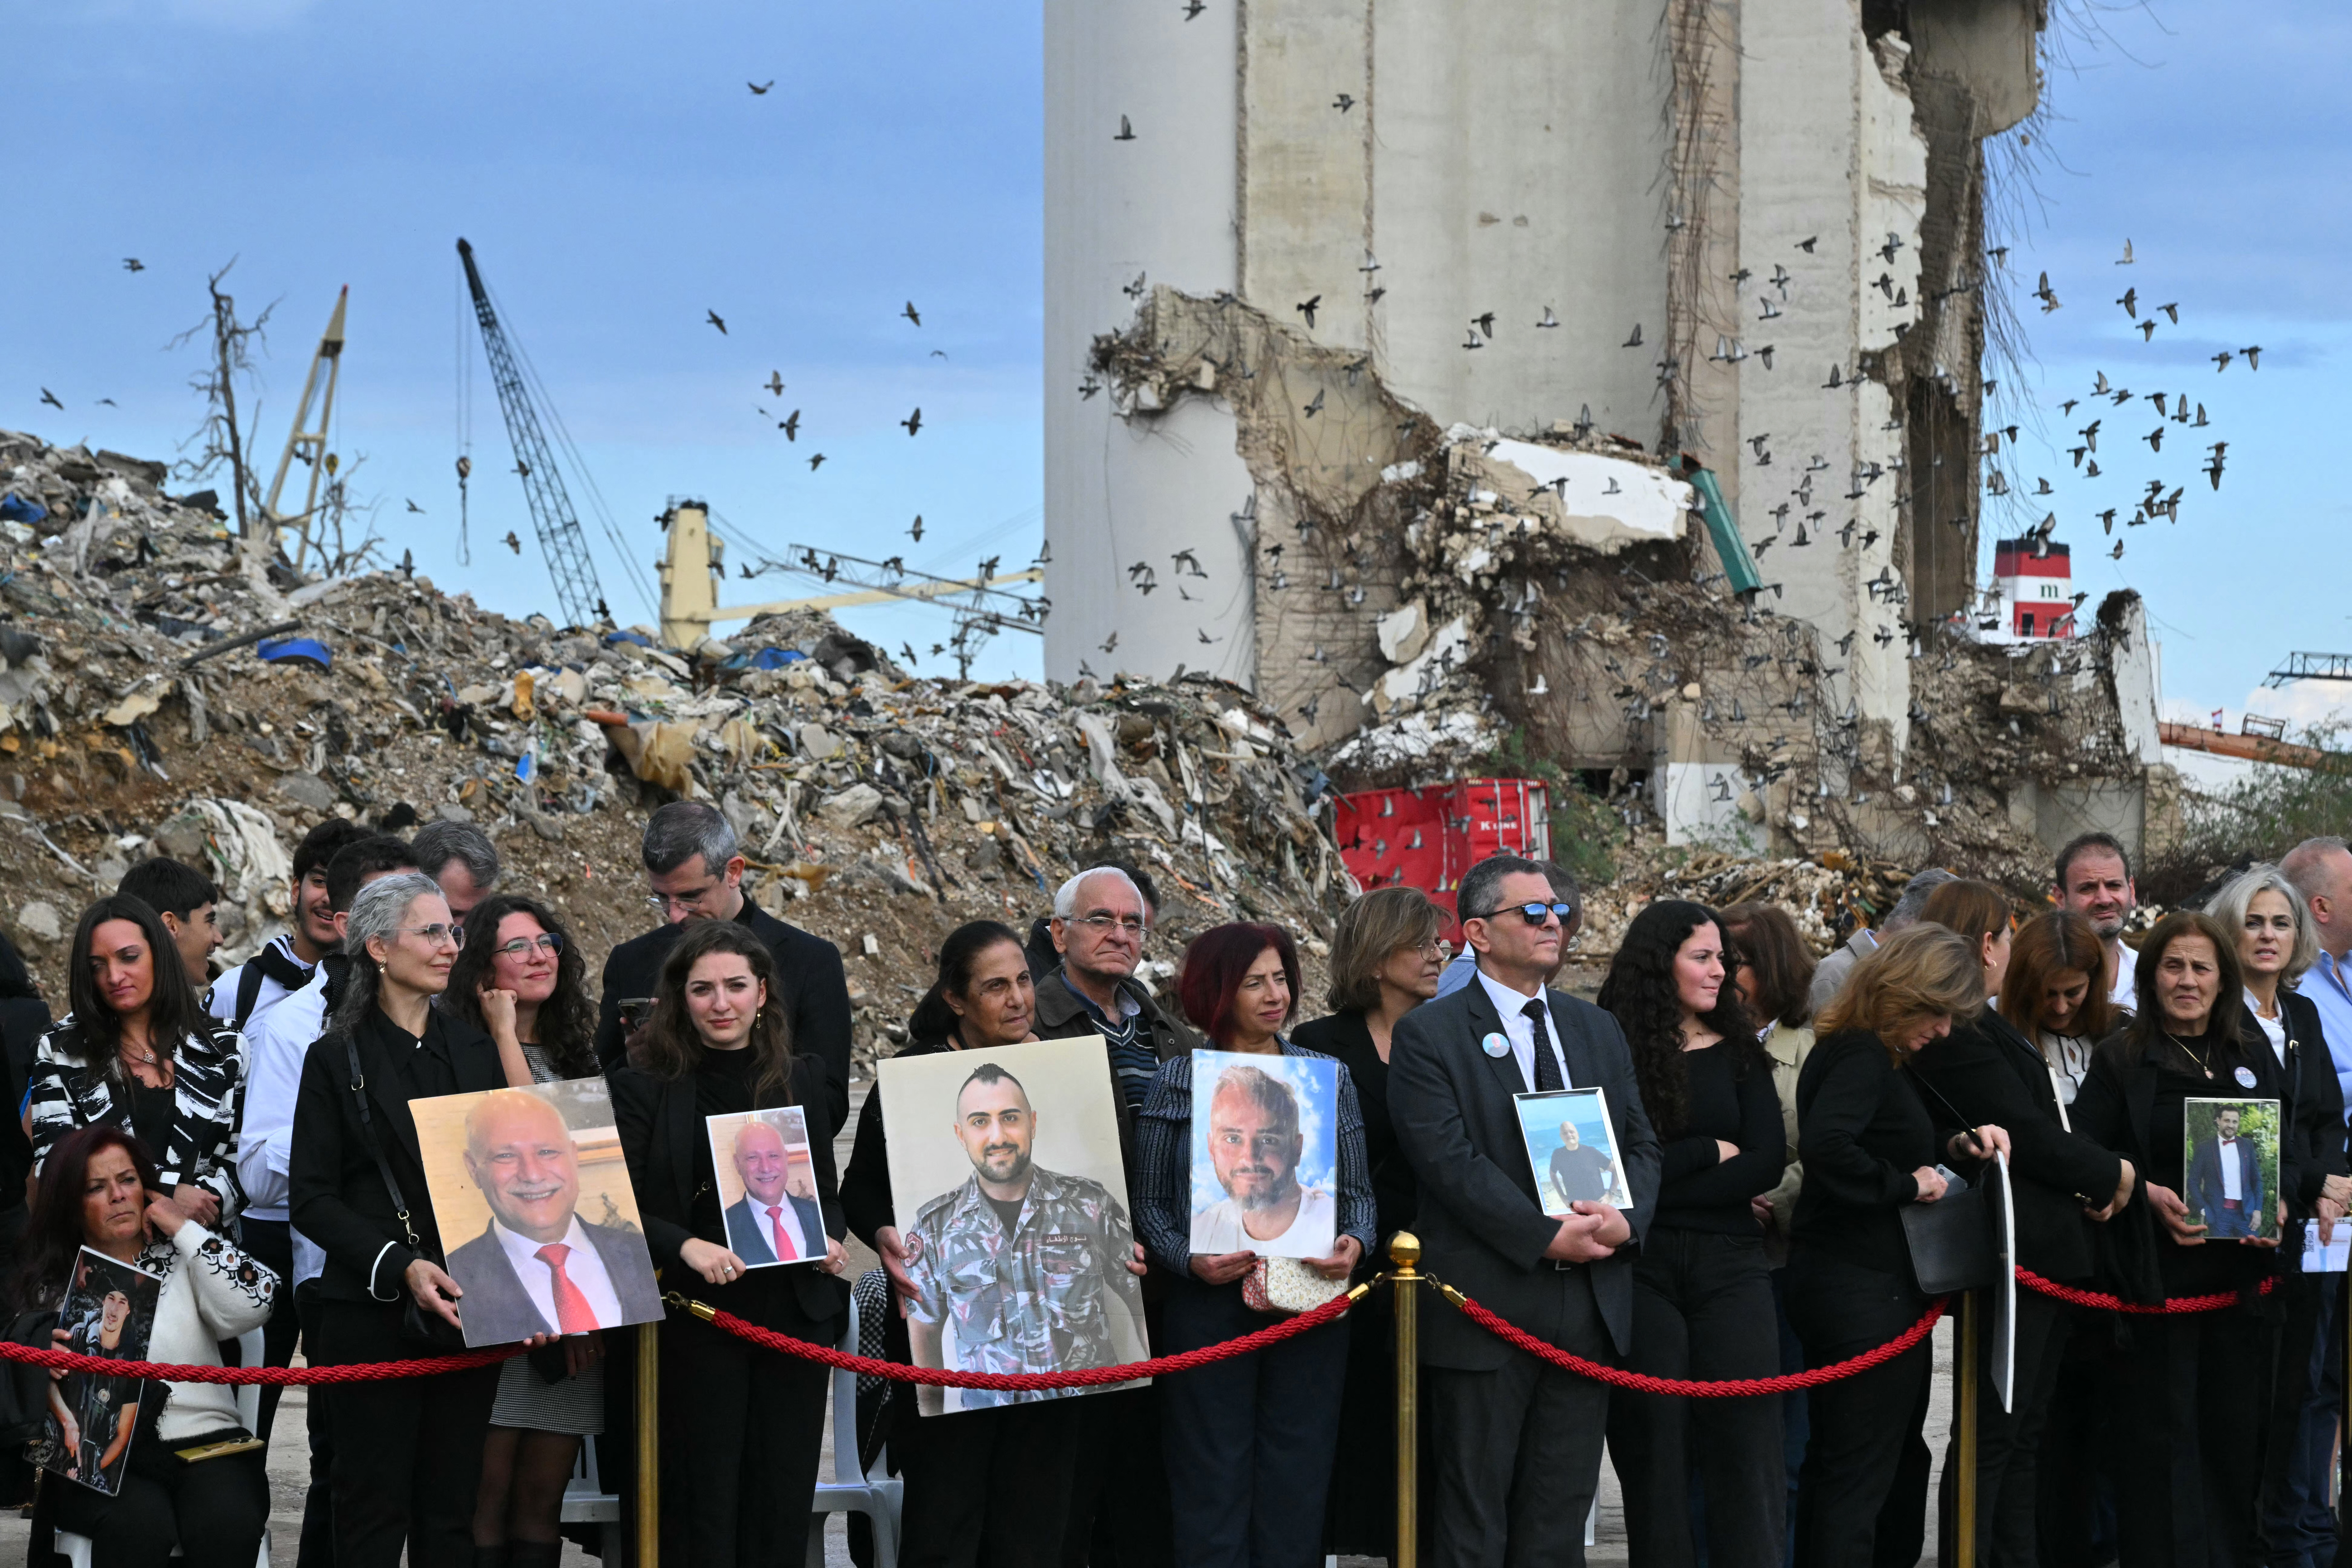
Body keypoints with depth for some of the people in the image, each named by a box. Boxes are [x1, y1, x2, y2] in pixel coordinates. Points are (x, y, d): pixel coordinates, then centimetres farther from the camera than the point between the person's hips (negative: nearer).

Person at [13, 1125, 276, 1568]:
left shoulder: (184, 1259, 14)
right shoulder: (51, 1285, 13)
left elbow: (250, 1309, -5)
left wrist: (185, 1229, 2)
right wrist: (44, 1370, -15)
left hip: (204, 1444, 1)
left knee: (228, 1526, -33)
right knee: (140, 1526, -35)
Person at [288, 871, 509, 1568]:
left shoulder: (474, 1050, 13)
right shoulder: (338, 1058, -2)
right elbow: (311, 1198, -6)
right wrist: (400, 1266, -18)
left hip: (465, 1313, 4)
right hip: (373, 1317, -4)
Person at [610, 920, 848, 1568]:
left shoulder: (802, 1081, 11)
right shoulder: (642, 1088, -2)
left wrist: (828, 1240, -2)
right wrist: (685, 1247, -24)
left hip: (794, 1315, 4)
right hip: (691, 1321, -3)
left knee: (783, 1512, 3)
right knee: (700, 1512, -3)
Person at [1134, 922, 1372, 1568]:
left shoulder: (1327, 1077, 10)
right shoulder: (1178, 1079, 4)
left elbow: (1358, 1191, 11)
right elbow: (1148, 1202, 3)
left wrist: (1354, 1244, -9)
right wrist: (1189, 1260, -13)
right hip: (1209, 1306, -2)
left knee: (1297, 1487, 2)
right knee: (1213, 1485, 0)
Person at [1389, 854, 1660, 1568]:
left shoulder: (1598, 1030, 16)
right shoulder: (1429, 1035, -4)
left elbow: (1640, 1143, 13)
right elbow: (1451, 1160, -13)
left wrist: (1627, 1216, -9)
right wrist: (1546, 1238, -18)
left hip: (1589, 1306, 5)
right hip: (1488, 1306, -5)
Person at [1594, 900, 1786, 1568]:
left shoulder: (1738, 1053, 11)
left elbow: (1768, 1163, 0)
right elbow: (1607, 1168, -8)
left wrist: (1660, 1183, -8)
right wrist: (1711, 1153, -5)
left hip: (1728, 1263, 2)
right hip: (1642, 1269, -2)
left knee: (1745, 1445, -4)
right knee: (1654, 1454, 1)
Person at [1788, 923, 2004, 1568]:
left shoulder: (1880, 1057, 14)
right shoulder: (1861, 1056, -16)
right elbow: (1826, 1146, -33)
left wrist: (1958, 1145, 8)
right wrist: (1907, 1185, -20)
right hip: (1864, 1289, -10)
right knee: (1859, 1473, -8)